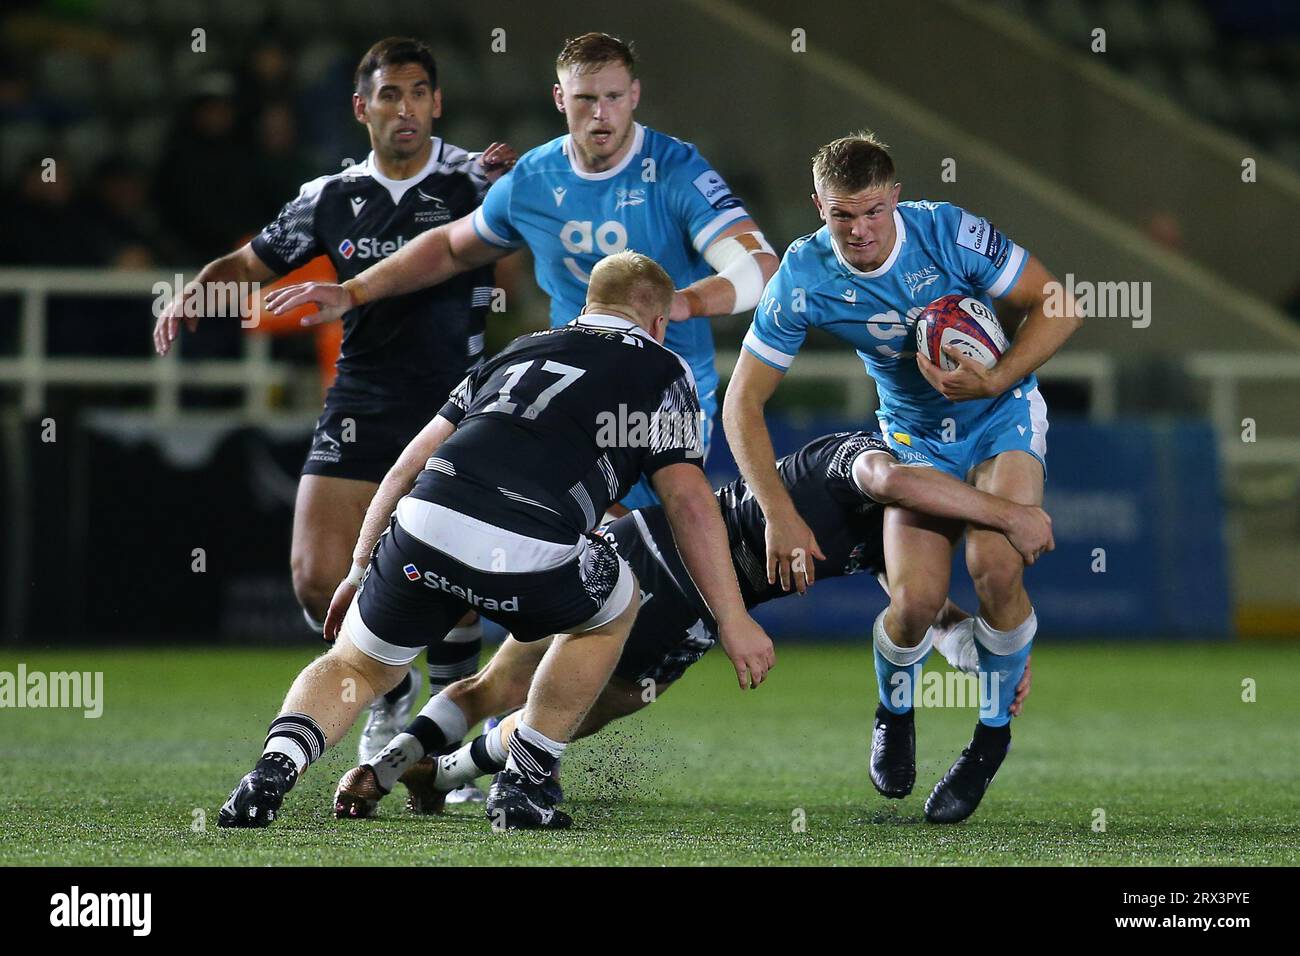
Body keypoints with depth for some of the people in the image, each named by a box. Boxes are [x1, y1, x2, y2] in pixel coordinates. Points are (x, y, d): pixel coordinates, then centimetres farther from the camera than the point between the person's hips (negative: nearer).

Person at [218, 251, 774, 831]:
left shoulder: (517, 352, 32)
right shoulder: (661, 370, 19)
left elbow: (411, 462, 29)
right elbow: (688, 500, 7)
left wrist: (360, 569, 36)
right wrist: (733, 620, 8)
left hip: (424, 524, 4)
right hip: (529, 560, -4)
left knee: (357, 668, 26)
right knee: (615, 608, 30)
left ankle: (274, 766, -4)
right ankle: (521, 785, 25)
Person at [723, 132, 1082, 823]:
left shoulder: (949, 233, -24)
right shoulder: (803, 277, -19)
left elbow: (1058, 306, -14)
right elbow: (743, 402, -14)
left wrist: (996, 380, -28)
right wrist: (779, 516, -22)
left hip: (1002, 416, -1)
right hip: (916, 435, 1)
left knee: (996, 568, -25)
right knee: (916, 599, -17)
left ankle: (993, 735, 0)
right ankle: (893, 715, 18)